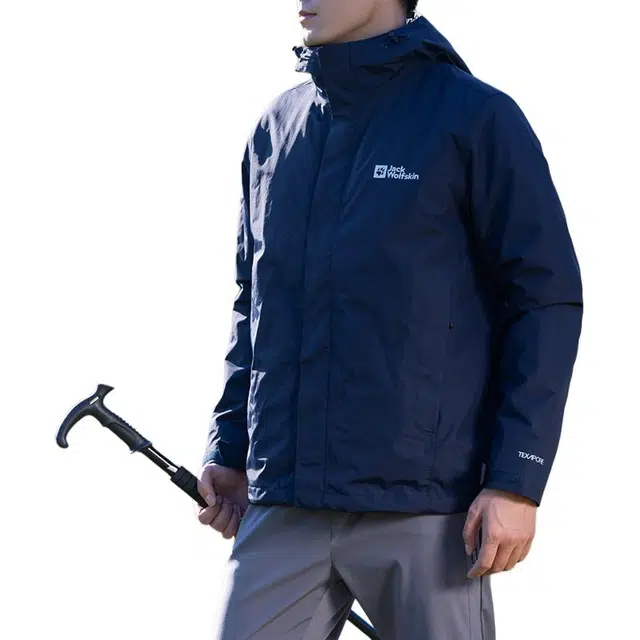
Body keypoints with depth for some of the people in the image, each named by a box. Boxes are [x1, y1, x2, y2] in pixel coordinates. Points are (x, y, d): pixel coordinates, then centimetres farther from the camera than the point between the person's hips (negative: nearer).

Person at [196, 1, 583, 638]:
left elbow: (548, 298, -4)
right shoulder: (274, 129, 13)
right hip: (281, 509, 5)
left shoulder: (475, 117, -2)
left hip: (423, 509, -4)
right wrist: (228, 449, 13)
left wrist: (518, 480, -10)